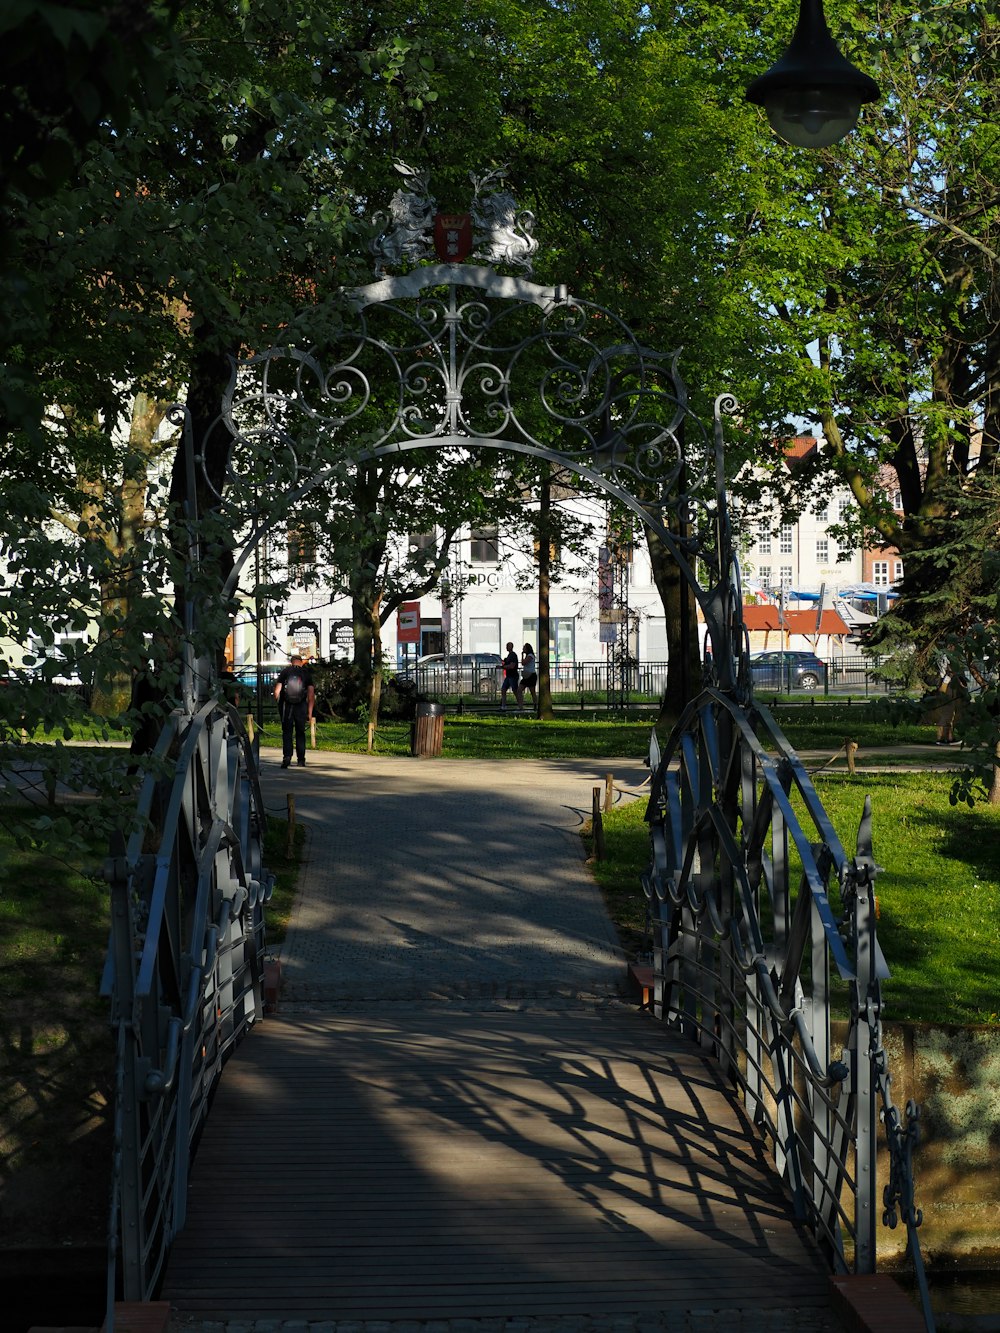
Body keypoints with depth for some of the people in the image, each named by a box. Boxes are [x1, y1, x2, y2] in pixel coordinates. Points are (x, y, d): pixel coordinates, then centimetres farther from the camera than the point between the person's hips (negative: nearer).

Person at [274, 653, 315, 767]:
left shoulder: (284, 671, 1)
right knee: (300, 733, 12)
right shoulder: (306, 673, 4)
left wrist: (279, 703, 13)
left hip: (286, 706, -1)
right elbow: (311, 694, -1)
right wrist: (310, 712, 2)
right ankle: (301, 758, 14)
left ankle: (287, 756, -16)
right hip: (301, 706, 1)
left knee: (287, 732, 1)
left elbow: (277, 691, -3)